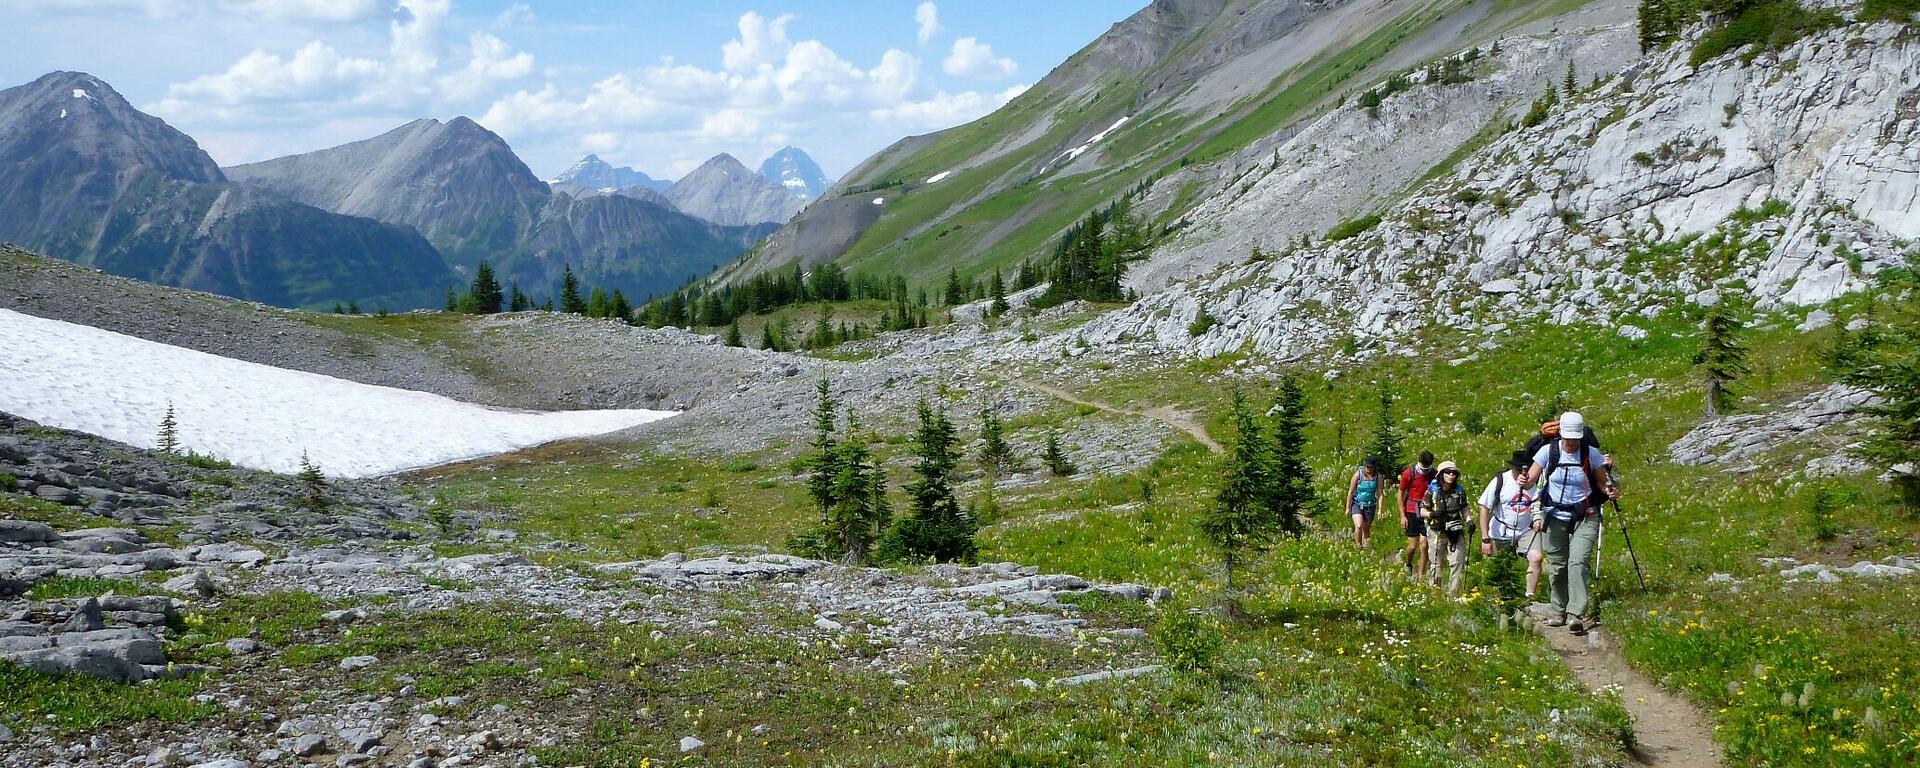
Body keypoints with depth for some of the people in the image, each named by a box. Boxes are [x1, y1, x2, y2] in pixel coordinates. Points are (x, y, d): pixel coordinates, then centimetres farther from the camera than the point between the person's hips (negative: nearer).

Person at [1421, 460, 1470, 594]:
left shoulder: (1460, 490, 1)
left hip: (1455, 531, 2)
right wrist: (1433, 514, -22)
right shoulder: (1432, 491, -6)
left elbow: (1464, 508, 15)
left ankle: (1452, 593, 5)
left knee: (1458, 563, -5)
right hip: (1436, 531, -2)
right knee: (1435, 564, 8)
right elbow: (1422, 512, -3)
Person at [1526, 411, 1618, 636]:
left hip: (1585, 518, -2)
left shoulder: (1591, 454, -4)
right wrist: (1524, 481, -25)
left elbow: (1602, 482, 4)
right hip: (1555, 517, 2)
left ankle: (1579, 614, -20)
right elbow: (1531, 479, -2)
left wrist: (1610, 491, -19)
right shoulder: (1548, 451, -3)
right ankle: (1559, 612, 21)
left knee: (1578, 562, -18)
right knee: (1557, 566, 7)